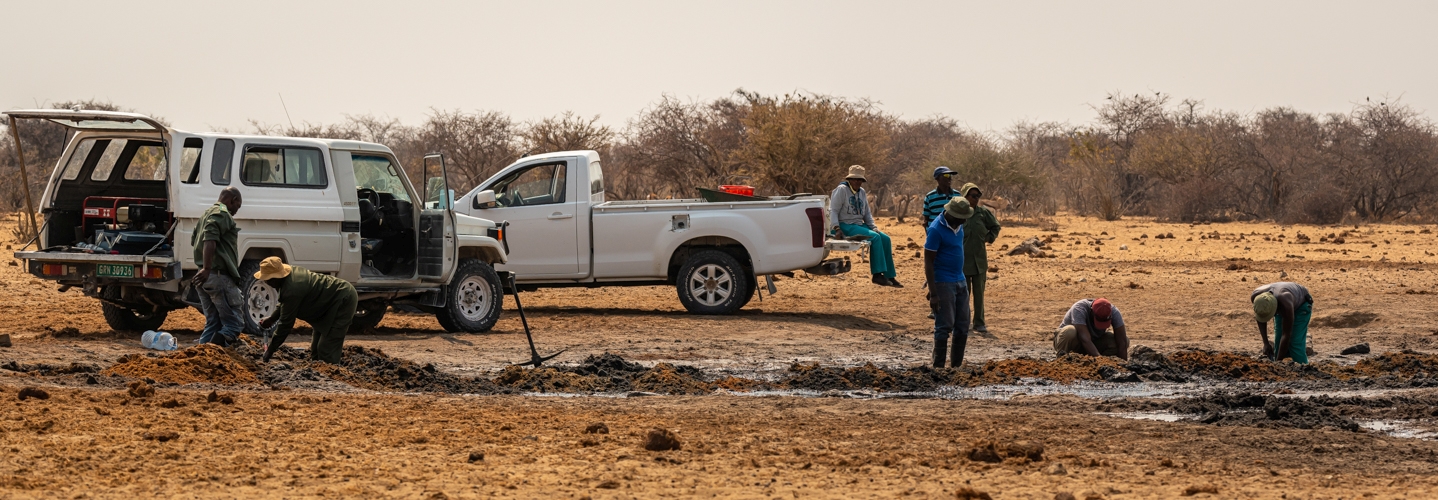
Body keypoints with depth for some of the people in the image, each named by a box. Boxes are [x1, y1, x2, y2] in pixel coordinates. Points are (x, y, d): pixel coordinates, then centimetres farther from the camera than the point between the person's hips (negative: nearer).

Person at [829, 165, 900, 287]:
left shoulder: (862, 192, 17)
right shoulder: (841, 190, -6)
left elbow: (867, 213, 23)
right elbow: (833, 210, -11)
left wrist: (873, 227, 7)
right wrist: (837, 228, -22)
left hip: (860, 225, 8)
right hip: (846, 226, -8)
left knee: (885, 238, -9)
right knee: (875, 237, -27)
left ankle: (889, 276, -7)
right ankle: (877, 274, -28)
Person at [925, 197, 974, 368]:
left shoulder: (958, 225, 6)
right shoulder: (936, 229, -17)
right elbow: (928, 262, -17)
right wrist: (933, 294, -20)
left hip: (960, 282, 8)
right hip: (943, 283, -8)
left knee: (963, 326, 10)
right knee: (944, 327, -6)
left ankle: (957, 365, 18)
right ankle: (938, 367, 0)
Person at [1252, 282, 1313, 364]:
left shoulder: (1285, 305, -45)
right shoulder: (1255, 296, -30)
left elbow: (1286, 335, -37)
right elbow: (1260, 319, -7)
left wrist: (1277, 362, -32)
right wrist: (1265, 343, -12)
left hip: (1300, 305, -5)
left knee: (1296, 344, -18)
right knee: (1279, 343, -4)